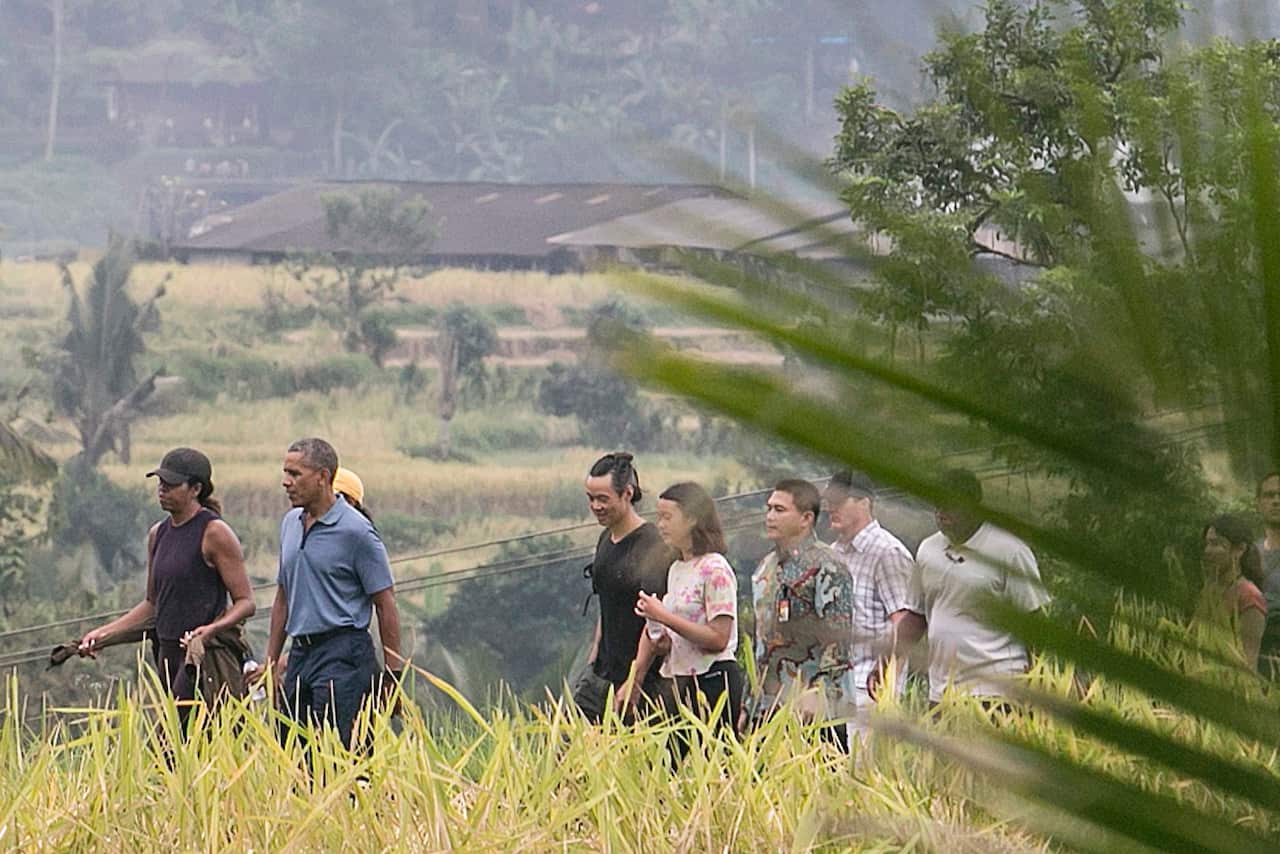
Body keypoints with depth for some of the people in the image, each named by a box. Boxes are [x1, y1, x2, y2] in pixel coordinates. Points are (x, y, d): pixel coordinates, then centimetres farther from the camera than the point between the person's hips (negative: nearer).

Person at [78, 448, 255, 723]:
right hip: (168, 652, 7)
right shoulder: (158, 534, 15)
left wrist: (212, 629, -26)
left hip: (203, 652, -7)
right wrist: (104, 634, 15)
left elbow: (245, 603, -8)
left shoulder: (214, 533, -8)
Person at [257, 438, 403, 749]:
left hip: (344, 655, -8)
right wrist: (271, 659, 18)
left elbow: (386, 605, -7)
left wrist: (393, 675, -10)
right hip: (300, 653, 8)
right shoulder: (291, 524, 13)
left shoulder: (355, 531, -9)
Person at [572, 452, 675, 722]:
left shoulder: (653, 547, -16)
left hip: (646, 680, -8)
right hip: (603, 675, 8)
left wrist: (635, 683, -24)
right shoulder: (605, 540, 12)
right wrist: (593, 660, 17)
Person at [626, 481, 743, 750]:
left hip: (713, 681, -8)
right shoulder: (676, 570, 15)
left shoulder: (715, 570, -11)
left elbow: (718, 639, -17)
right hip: (682, 682, 8)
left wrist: (665, 617, -16)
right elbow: (652, 636, 22)